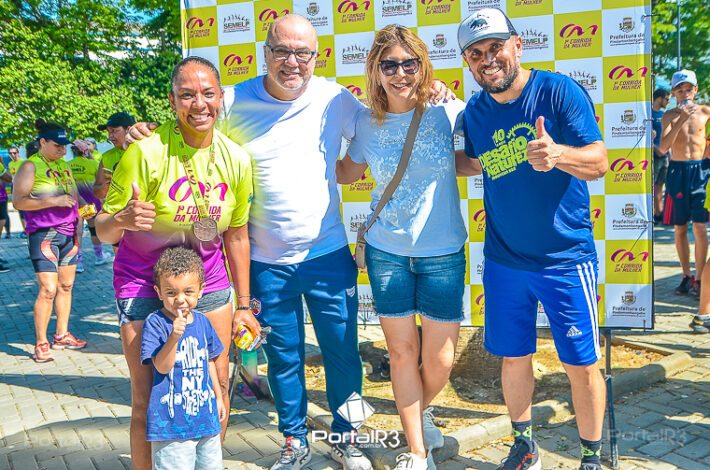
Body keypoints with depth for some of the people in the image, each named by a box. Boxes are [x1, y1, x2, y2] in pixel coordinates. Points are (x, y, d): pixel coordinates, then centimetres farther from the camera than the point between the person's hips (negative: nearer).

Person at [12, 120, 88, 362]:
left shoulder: (64, 165, 15)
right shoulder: (30, 166, -5)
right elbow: (19, 201, -13)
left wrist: (82, 209, 9)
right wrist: (54, 201, -20)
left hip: (68, 233, 7)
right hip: (44, 234, -7)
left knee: (66, 286, 11)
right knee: (48, 289, -10)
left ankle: (62, 335, 22)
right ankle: (41, 344, 1)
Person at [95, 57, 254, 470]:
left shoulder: (236, 159, -6)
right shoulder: (146, 152, -18)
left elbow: (236, 236, 4)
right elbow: (104, 230, -15)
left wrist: (243, 306, 7)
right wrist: (122, 220, -39)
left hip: (209, 286, 4)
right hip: (145, 286, -3)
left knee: (217, 389, 10)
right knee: (149, 401, 0)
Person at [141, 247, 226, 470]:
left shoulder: (202, 321, 3)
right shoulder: (155, 323, -13)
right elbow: (162, 367, -19)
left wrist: (218, 397, 20)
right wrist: (175, 336, -33)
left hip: (205, 414, 6)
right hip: (171, 421, -6)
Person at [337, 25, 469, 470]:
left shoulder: (447, 112, -7)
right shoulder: (367, 123, -1)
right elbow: (347, 173, 14)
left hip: (443, 254, -1)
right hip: (387, 252, 1)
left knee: (439, 362, 5)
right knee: (402, 351, 8)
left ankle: (421, 411, 41)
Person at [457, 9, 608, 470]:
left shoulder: (559, 90, -12)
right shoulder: (474, 113, 2)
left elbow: (599, 162, -18)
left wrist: (557, 154, -38)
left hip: (566, 259, -3)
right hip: (504, 260, 4)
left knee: (583, 365, 5)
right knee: (513, 358, 14)